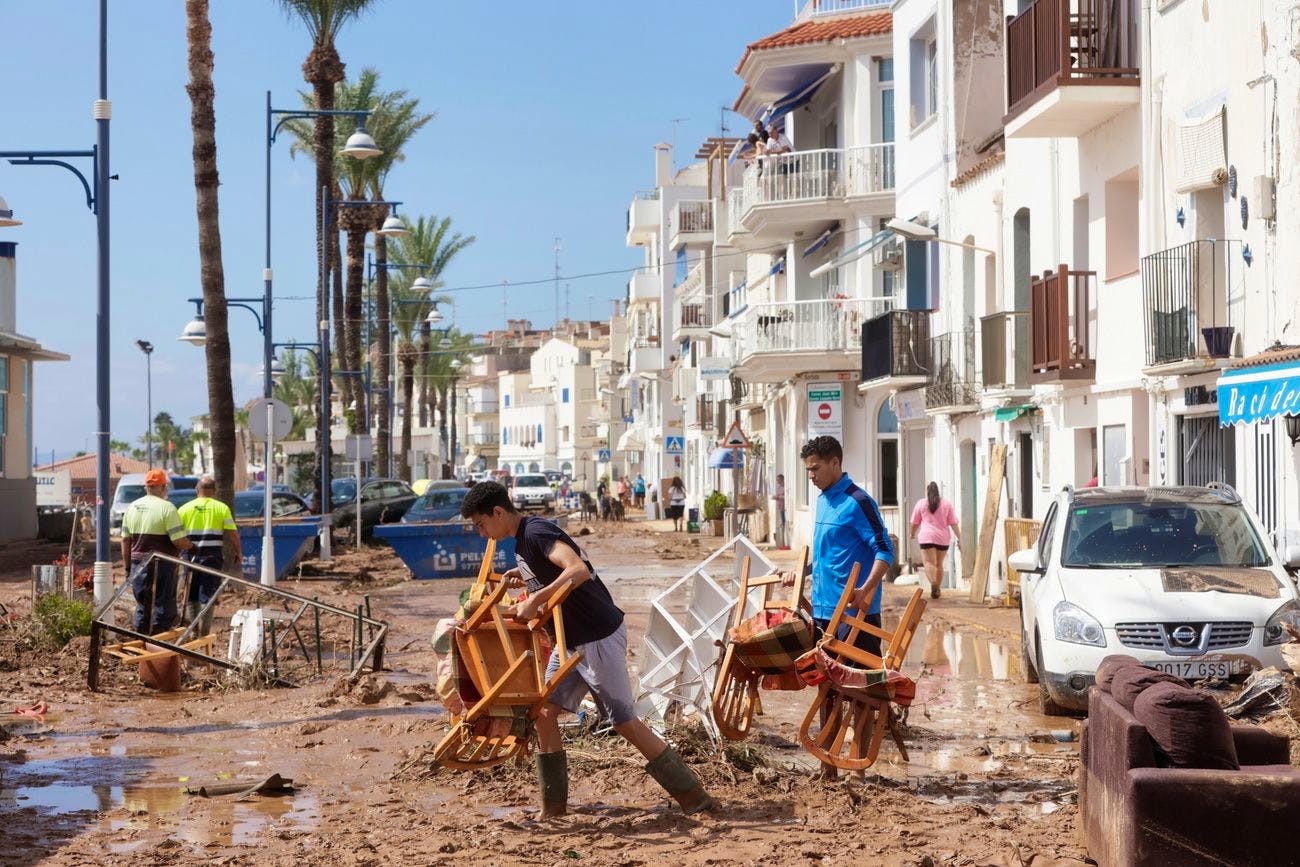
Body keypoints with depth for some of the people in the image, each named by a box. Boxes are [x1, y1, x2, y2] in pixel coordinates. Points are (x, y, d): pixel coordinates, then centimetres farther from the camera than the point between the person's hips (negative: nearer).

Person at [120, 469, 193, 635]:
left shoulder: (132, 508, 9)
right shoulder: (166, 508, -11)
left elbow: (125, 540, 12)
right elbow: (178, 540, -16)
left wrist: (128, 566, 18)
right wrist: (191, 546, 4)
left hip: (138, 564, 6)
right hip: (161, 565, -6)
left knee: (142, 607, 16)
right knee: (163, 608, 1)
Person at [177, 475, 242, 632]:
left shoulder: (185, 508, 6)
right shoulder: (221, 508, 1)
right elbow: (232, 534, -3)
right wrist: (238, 552, 11)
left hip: (191, 556, 2)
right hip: (213, 557, -2)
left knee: (191, 595, 13)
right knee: (207, 595, 1)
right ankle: (204, 631, -2)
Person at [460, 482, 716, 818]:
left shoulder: (537, 532, -19)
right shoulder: (522, 539, 11)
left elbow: (579, 570, -34)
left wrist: (533, 601, -34)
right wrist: (527, 579, 17)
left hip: (599, 637, -10)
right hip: (572, 640, 10)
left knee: (624, 721, -3)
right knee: (544, 712, 5)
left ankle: (693, 796, 4)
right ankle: (553, 808, 10)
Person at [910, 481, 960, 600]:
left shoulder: (921, 503, 5)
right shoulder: (946, 504, 9)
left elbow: (915, 523, 9)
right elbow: (953, 523, 4)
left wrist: (913, 534, 27)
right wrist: (959, 538, 6)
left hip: (927, 537, -3)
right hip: (943, 538, 3)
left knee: (929, 563, -9)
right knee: (939, 564, 14)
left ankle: (933, 583, -33)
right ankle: (937, 590, 18)